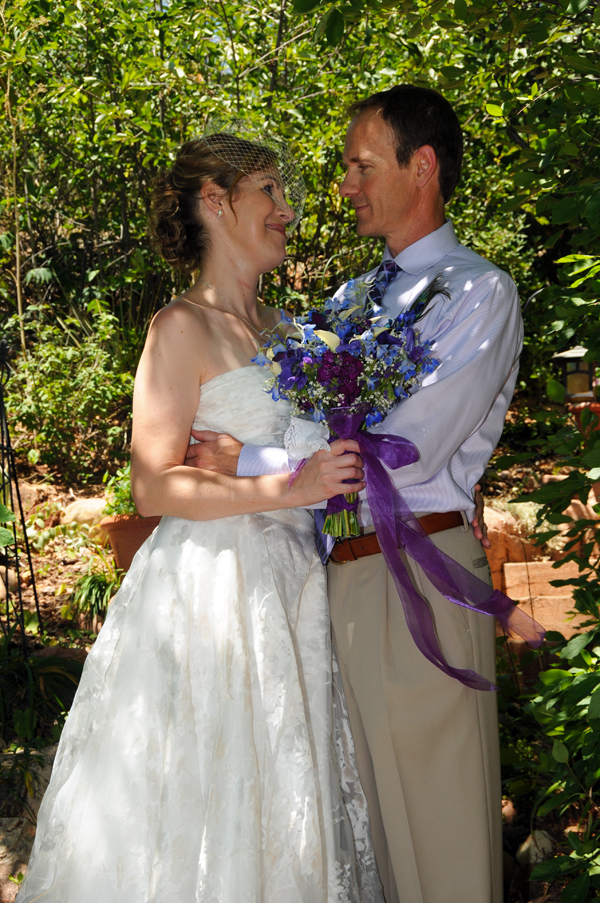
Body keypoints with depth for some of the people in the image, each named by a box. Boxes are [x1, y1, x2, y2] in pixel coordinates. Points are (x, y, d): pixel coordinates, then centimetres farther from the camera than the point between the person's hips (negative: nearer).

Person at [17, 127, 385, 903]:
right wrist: (286, 491, -21)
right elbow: (154, 488, -14)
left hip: (286, 590, 7)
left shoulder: (280, 331, 14)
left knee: (280, 802, 11)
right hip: (210, 592, -7)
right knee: (200, 807, 0)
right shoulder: (183, 328, -8)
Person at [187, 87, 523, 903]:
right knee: (365, 809, 12)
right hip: (340, 570, 7)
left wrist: (245, 462, -13)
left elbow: (405, 451, -16)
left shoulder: (479, 293, -5)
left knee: (436, 813, 1)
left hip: (420, 571, -6)